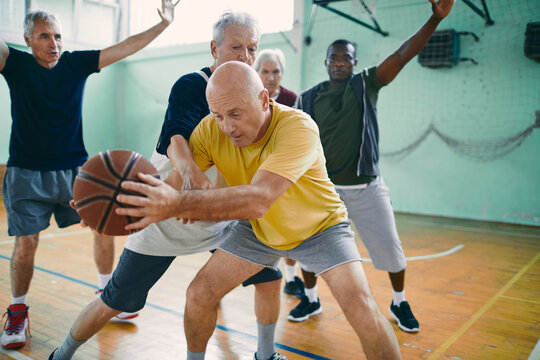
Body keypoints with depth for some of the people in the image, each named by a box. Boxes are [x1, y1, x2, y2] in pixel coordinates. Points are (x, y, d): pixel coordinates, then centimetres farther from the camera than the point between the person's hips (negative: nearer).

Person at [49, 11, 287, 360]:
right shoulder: (192, 85, -15)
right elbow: (175, 136, -34)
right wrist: (189, 170, -53)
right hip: (167, 217, -5)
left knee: (270, 277, 1)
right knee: (115, 302, 1)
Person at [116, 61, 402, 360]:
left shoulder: (298, 127, -36)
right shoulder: (210, 129, -20)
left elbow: (258, 200, -48)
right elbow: (178, 180, -19)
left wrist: (178, 204, -60)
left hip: (320, 227, -3)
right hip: (258, 229, 4)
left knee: (363, 312, -19)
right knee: (199, 295, -4)